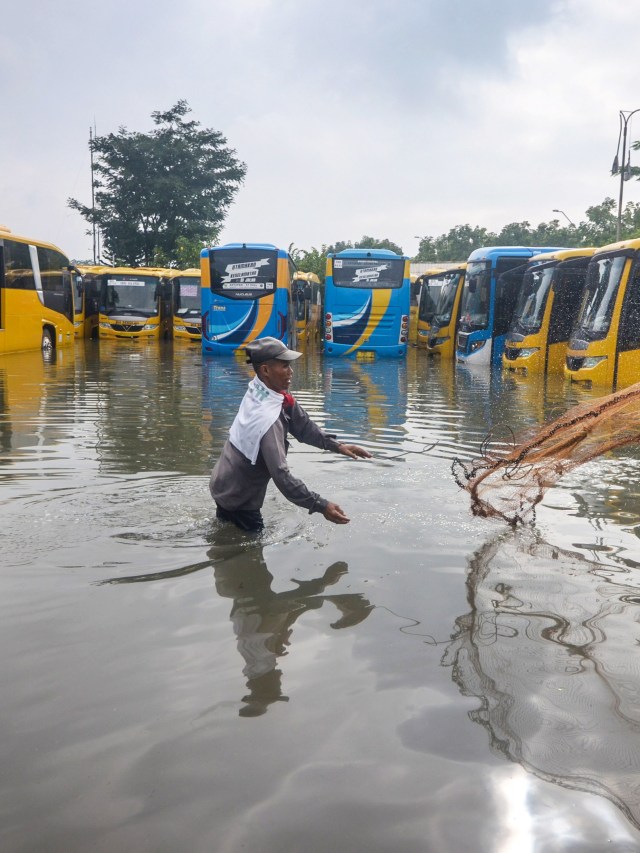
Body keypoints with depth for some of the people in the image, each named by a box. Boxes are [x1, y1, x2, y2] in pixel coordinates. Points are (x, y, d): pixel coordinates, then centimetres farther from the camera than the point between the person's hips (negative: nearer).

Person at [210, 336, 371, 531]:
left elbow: (302, 425, -2)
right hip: (237, 498, -8)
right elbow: (281, 475, -39)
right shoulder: (267, 419, -35)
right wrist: (321, 506, -38)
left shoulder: (257, 390, -9)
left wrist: (337, 446, -10)